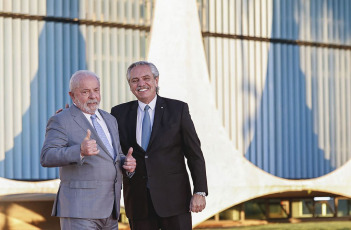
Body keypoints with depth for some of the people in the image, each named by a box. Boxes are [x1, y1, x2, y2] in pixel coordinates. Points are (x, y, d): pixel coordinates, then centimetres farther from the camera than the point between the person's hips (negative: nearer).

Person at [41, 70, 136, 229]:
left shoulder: (109, 120, 19)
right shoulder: (61, 121, -4)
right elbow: (47, 157, -15)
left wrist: (127, 163, 2)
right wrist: (80, 151, -32)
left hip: (109, 210, 7)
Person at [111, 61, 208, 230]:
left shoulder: (178, 109, 2)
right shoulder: (120, 113, 9)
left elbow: (194, 154, 1)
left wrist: (200, 192, -5)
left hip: (173, 197, -2)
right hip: (138, 202, 2)